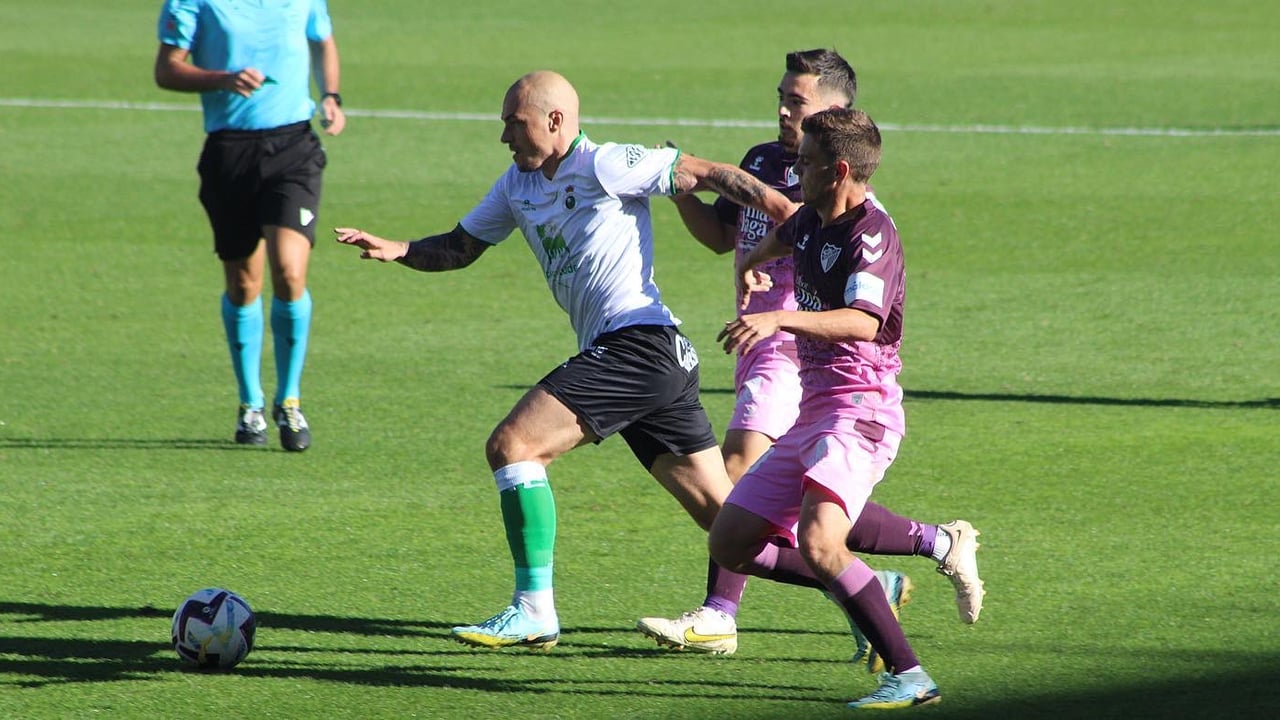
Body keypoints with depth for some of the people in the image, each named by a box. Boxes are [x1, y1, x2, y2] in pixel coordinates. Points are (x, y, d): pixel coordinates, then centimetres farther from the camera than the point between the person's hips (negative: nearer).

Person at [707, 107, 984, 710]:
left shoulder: (871, 233, -15)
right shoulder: (811, 220, 11)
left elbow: (862, 322, -33)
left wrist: (780, 318, -42)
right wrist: (751, 263, 49)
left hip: (860, 406, -10)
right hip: (813, 408, 10)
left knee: (817, 541, -31)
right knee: (730, 544, 6)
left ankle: (909, 676, -19)